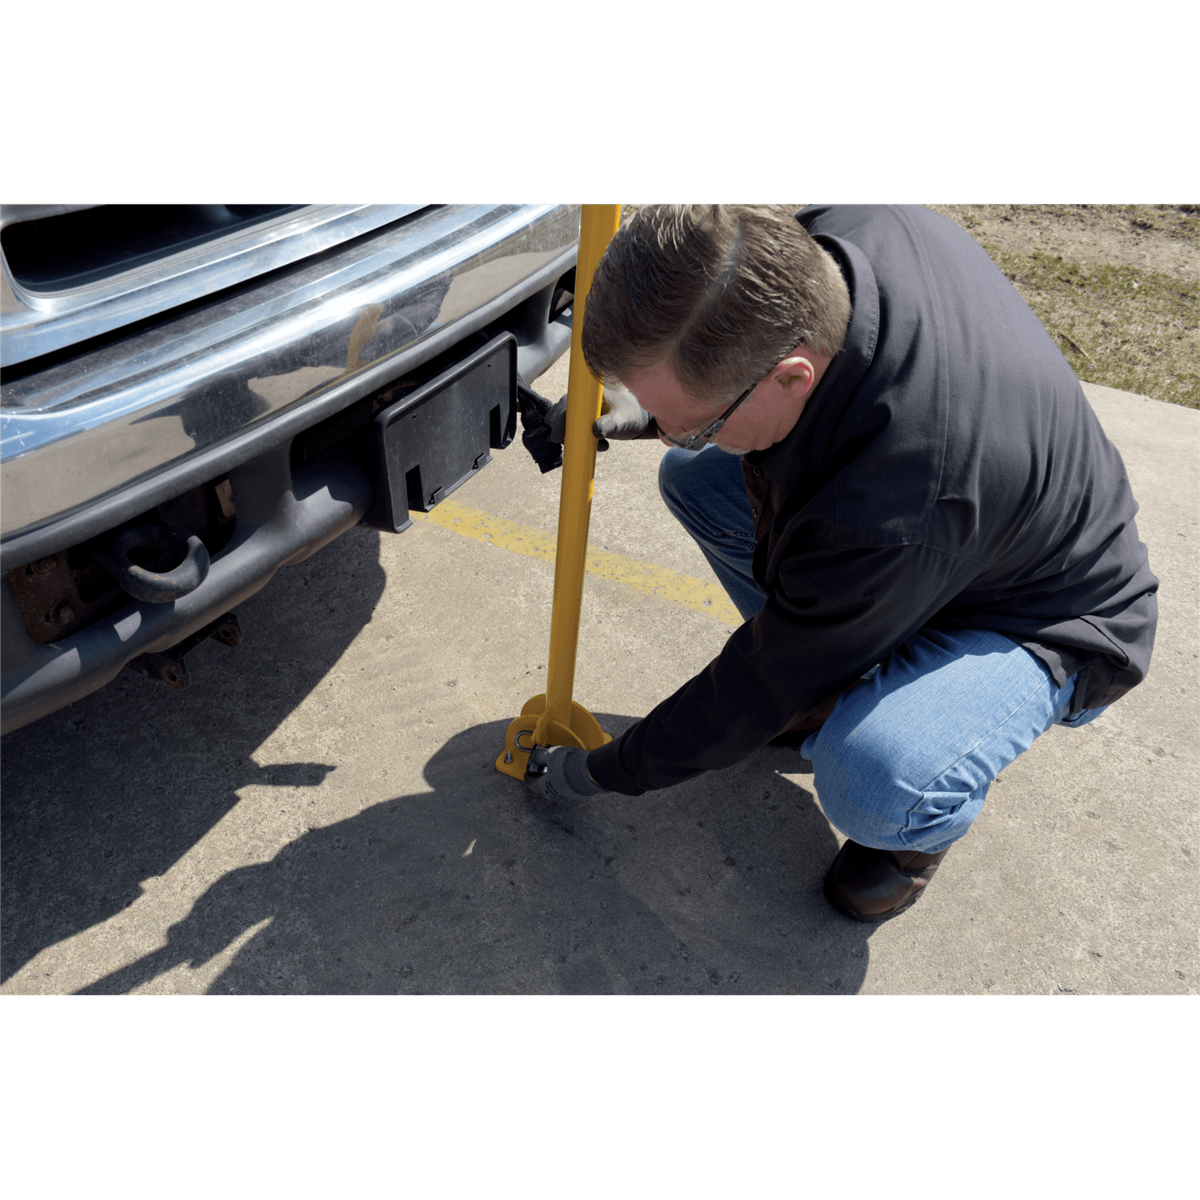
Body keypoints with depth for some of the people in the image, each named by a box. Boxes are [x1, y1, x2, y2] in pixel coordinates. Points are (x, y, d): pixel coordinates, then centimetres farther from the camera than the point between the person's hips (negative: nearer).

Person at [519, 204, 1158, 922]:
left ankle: (927, 822, 4)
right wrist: (635, 408, -14)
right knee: (694, 478, -2)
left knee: (871, 786, -37)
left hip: (1043, 622, -8)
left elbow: (757, 692, -27)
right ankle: (831, 690, 13)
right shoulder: (824, 235, -22)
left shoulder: (882, 516, -44)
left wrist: (601, 773, -11)